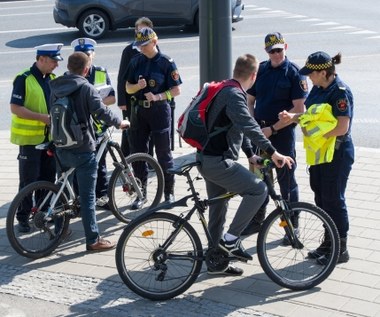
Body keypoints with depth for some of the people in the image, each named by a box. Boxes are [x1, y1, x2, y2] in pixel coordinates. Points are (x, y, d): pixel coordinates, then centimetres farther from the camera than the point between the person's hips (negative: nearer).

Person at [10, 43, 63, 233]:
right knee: (29, 179, 0)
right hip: (30, 136, -6)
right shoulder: (24, 79, -13)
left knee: (48, 176, 11)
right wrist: (42, 117, -23)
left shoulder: (52, 79, 7)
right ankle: (23, 217, 10)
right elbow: (15, 108, -17)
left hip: (50, 136, 6)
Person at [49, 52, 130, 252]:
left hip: (61, 148, 6)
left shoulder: (56, 88, 5)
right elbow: (102, 111, -17)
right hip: (83, 149, -6)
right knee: (87, 196, -3)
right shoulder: (85, 88, -14)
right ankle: (93, 240, 0)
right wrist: (119, 123, 0)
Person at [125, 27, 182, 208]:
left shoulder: (166, 62, -6)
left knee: (163, 153, 2)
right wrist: (139, 86, -12)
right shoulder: (136, 62, 6)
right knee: (138, 152, 6)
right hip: (139, 110, 4)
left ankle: (169, 192, 15)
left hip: (159, 110, -4)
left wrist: (158, 96, -20)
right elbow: (128, 88, 9)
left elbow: (176, 90, -6)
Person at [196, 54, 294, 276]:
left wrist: (251, 155, 18)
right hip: (218, 161, -11)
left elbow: (241, 127, 23)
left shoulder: (225, 91, 16)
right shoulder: (234, 95, -17)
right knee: (258, 189, -12)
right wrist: (273, 153, -32)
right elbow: (250, 127, -29)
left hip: (208, 159, 11)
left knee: (218, 209, 16)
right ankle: (231, 239, -8)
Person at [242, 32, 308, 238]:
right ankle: (256, 220, 27)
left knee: (286, 182, 3)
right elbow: (250, 101, 13)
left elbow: (298, 109, -12)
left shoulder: (294, 73, -7)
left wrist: (272, 128, -14)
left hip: (283, 134, -5)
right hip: (259, 133, 5)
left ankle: (292, 227, 15)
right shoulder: (260, 70, 8)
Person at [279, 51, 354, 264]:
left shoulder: (340, 92, -20)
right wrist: (293, 117, 1)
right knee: (321, 197, 15)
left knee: (333, 200, -2)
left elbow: (342, 127, -25)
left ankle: (341, 249, 10)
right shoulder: (318, 89, 7)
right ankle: (329, 242, 28)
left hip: (337, 153, -9)